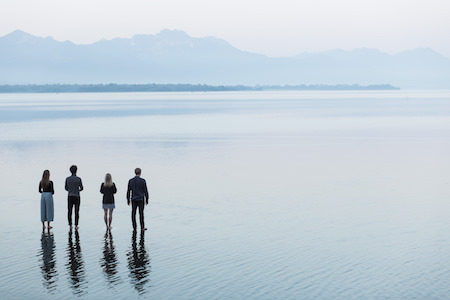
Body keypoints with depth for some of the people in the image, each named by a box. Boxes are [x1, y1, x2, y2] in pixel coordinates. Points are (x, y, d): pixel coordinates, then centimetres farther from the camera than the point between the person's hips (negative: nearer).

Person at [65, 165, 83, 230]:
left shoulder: (67, 179, -2)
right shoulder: (78, 179, -8)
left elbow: (66, 188, 6)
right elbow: (81, 188, -1)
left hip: (70, 197, 2)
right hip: (77, 196, -2)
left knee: (69, 212, 6)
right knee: (77, 212, 4)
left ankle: (70, 225, 5)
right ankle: (76, 225, 2)